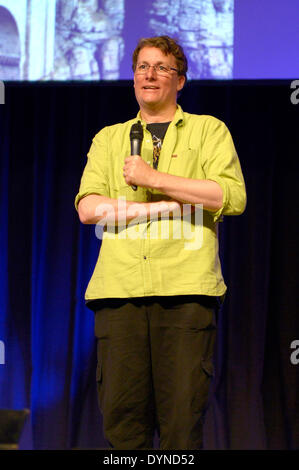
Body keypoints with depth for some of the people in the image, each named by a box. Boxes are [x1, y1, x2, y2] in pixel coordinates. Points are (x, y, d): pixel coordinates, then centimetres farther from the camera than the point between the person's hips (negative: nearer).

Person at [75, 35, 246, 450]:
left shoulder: (209, 131, 16)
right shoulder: (109, 138, 23)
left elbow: (233, 197, -1)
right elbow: (89, 207, 8)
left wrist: (154, 179, -4)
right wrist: (167, 206, -2)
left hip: (186, 289, -2)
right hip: (120, 289, 2)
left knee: (182, 418, -9)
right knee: (122, 415, -6)